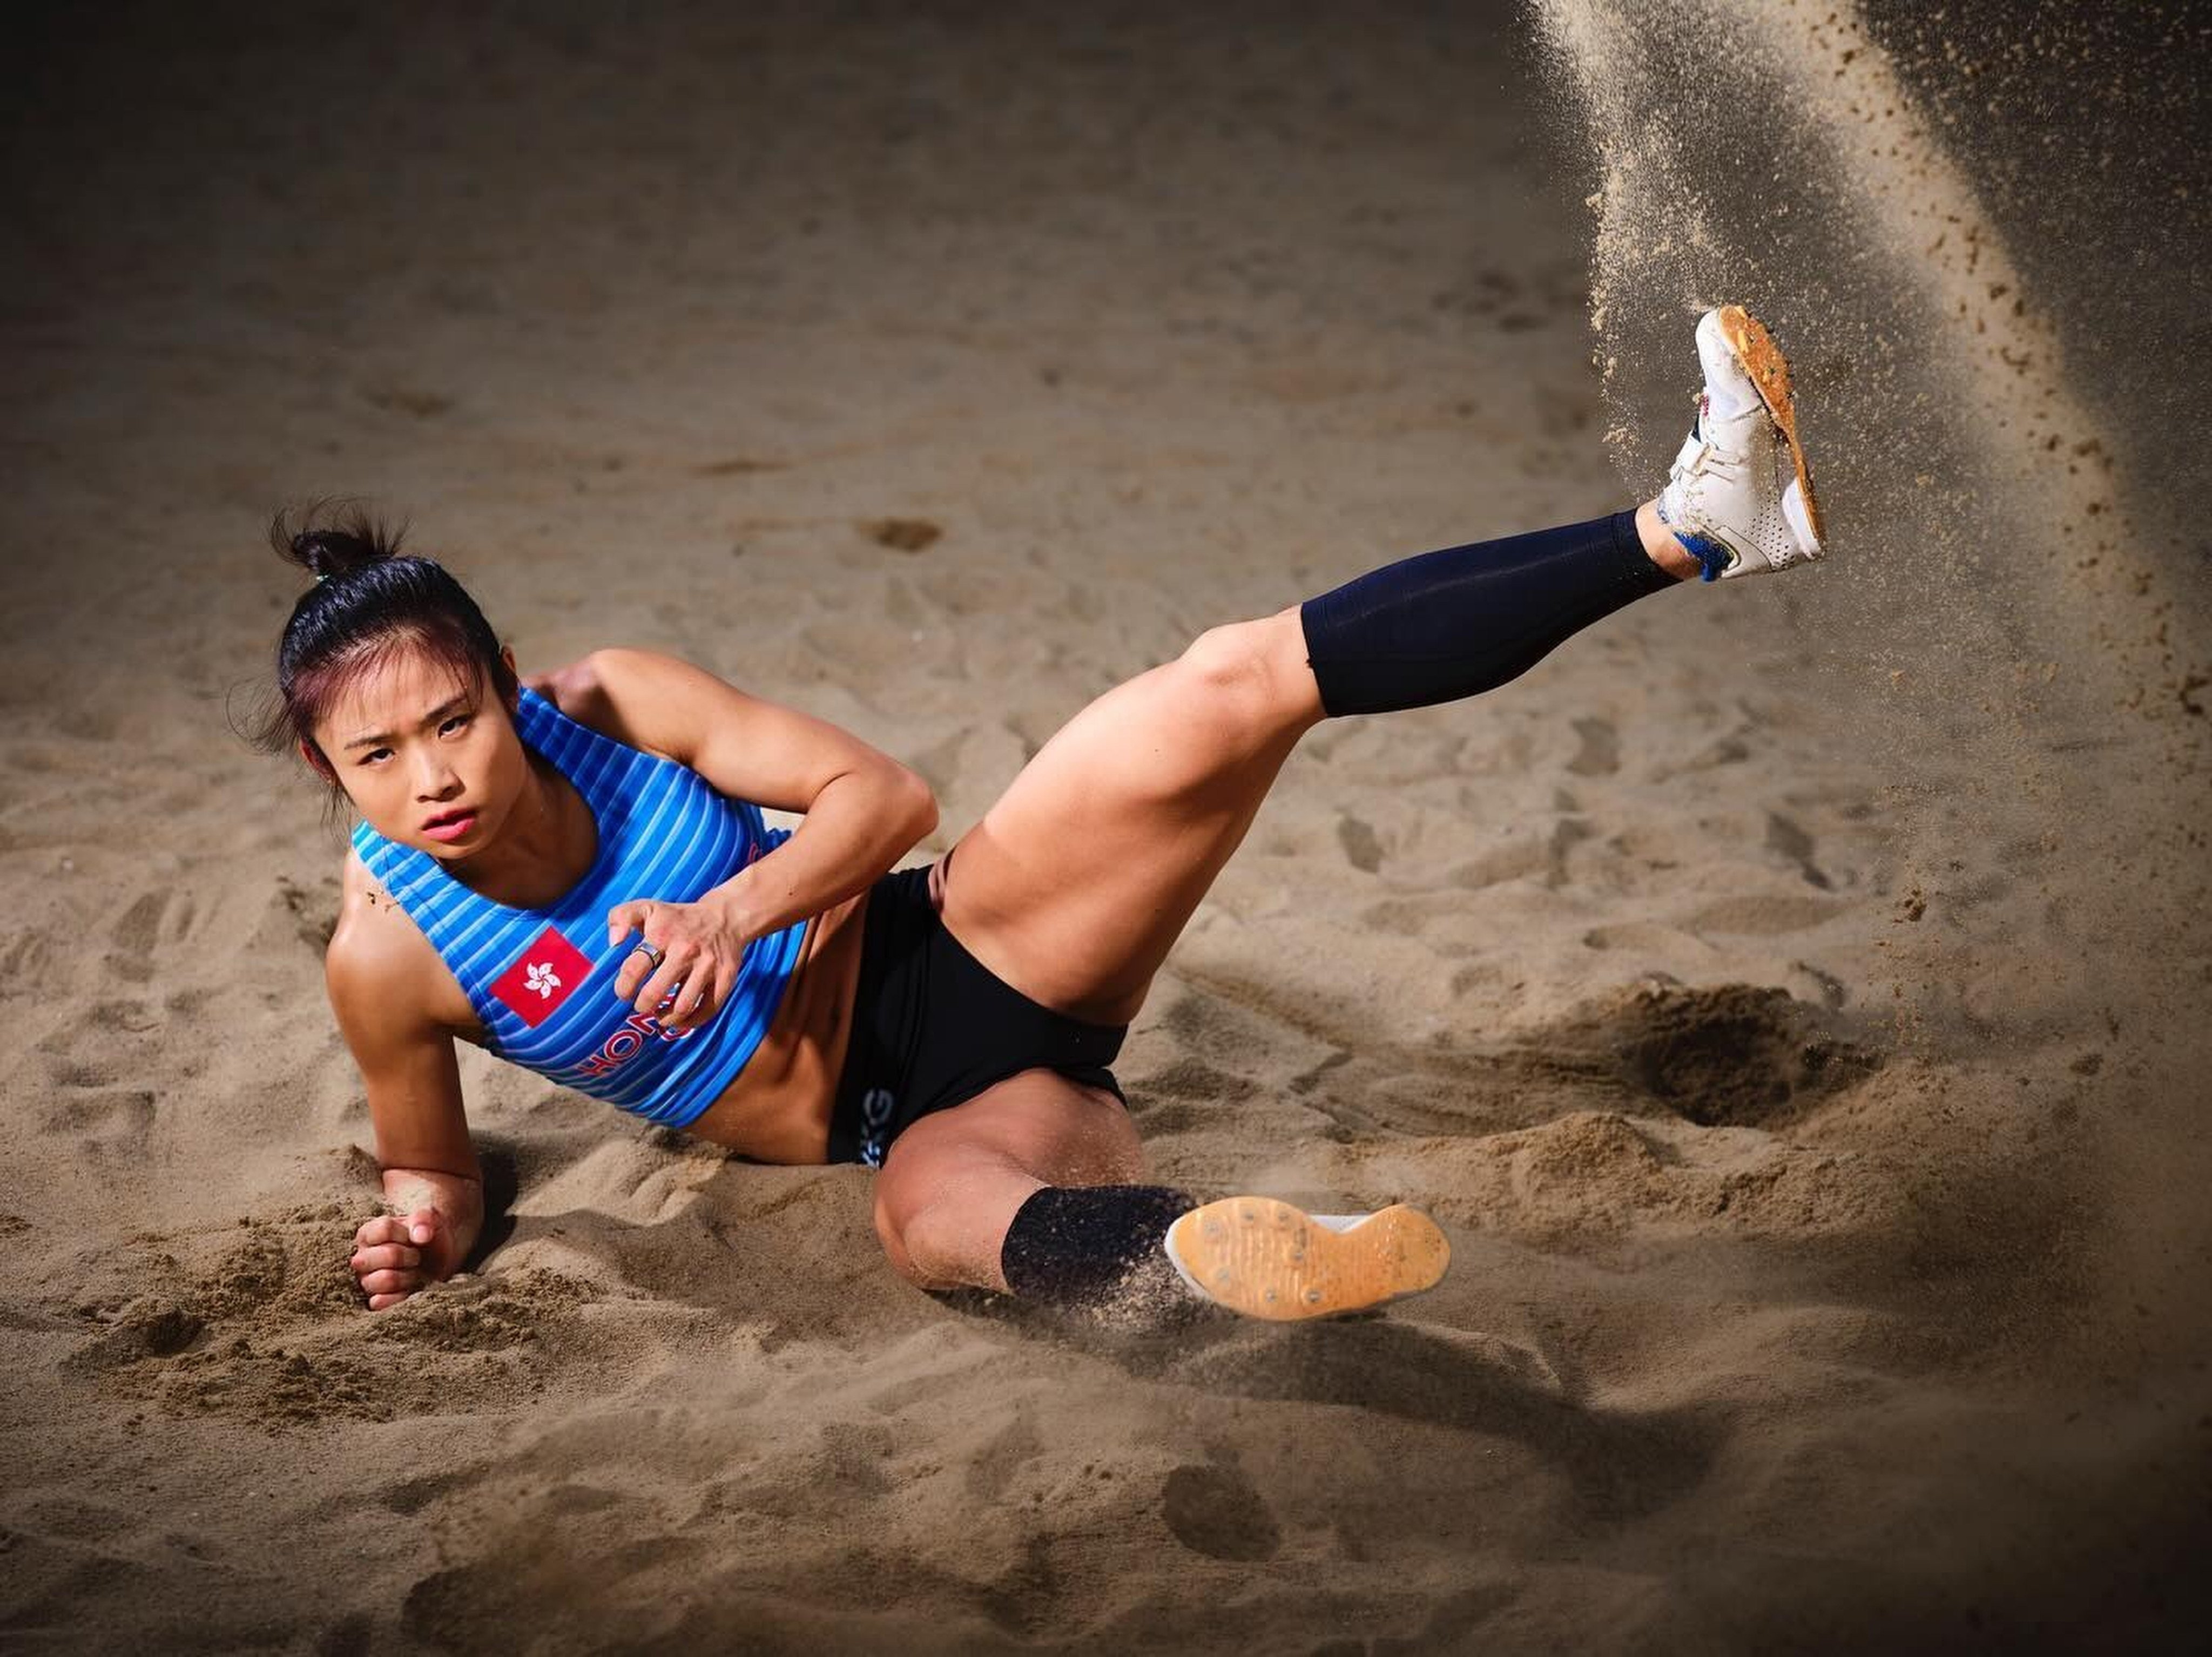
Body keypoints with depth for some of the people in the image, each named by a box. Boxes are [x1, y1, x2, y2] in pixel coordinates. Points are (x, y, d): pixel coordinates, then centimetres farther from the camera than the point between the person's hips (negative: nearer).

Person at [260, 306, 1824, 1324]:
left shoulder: (605, 705, -10)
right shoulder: (388, 956, -12)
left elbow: (886, 792, -8)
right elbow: (434, 1169, 7)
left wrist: (737, 909, -25)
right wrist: (425, 1227, -16)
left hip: (953, 948, 2)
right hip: (916, 1126, -2)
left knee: (1234, 685, -20)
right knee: (938, 1213, -44)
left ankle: (1692, 520, -24)